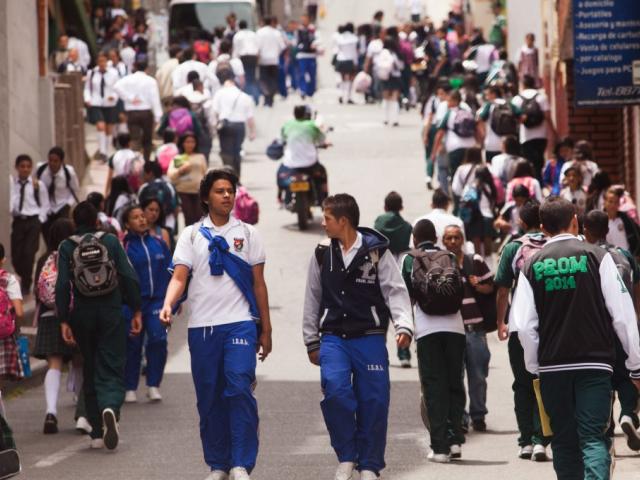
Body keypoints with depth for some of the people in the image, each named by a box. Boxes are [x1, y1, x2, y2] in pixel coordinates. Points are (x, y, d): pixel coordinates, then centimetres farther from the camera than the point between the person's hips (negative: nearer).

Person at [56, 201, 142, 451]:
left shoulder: (67, 247, 0)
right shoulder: (111, 242, 1)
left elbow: (62, 286, -6)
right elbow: (129, 278, -2)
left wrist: (63, 320, -4)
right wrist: (136, 311, 4)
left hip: (82, 315, 1)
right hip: (111, 313, -1)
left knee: (90, 371, 12)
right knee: (112, 369, 0)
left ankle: (97, 432, 11)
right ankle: (110, 408, -32)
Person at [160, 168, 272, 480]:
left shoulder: (247, 234, 10)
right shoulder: (192, 235, 9)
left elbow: (258, 284, 12)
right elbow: (179, 277, 0)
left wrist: (266, 330, 10)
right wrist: (168, 305, -20)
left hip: (240, 324, -1)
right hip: (202, 326, 1)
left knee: (240, 390, -15)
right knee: (209, 398, 5)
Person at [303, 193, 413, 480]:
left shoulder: (377, 252, 0)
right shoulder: (322, 255, 10)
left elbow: (395, 292, -3)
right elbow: (313, 300, 17)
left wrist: (403, 326, -18)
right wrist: (312, 342, 17)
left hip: (369, 338, -2)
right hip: (333, 338, 2)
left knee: (373, 400, -3)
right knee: (335, 388, -21)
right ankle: (346, 457, -6)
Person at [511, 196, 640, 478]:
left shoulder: (532, 266, 3)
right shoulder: (596, 257, -3)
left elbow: (525, 326, 0)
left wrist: (534, 369, 13)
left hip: (552, 367, 2)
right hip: (594, 363, -2)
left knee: (564, 442, 13)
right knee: (593, 439, -6)